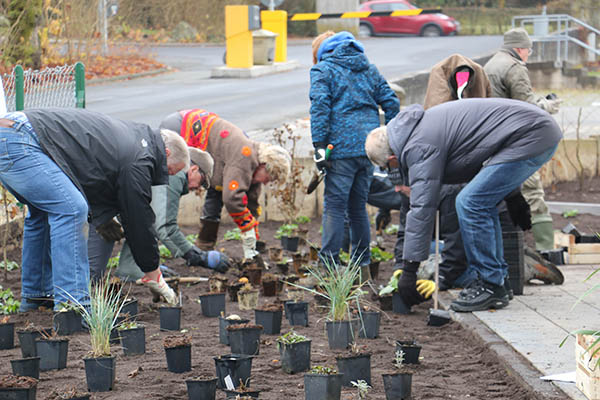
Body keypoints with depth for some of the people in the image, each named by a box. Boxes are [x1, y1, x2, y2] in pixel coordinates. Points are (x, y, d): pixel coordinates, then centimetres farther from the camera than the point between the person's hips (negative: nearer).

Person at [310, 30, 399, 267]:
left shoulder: (322, 70, 2)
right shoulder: (369, 68, 20)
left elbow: (320, 107, -11)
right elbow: (391, 103, 15)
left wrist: (319, 146, -14)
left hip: (342, 147, -6)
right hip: (369, 147, 6)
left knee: (334, 207, -3)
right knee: (358, 206, 15)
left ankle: (329, 263, -6)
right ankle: (362, 261, 18)